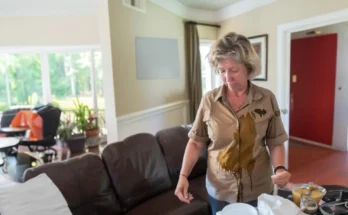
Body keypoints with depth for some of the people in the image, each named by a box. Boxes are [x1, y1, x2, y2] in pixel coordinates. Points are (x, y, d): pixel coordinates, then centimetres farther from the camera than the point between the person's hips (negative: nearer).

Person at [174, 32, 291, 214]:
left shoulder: (267, 99, -9)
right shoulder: (209, 100, -10)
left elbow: (276, 142, -2)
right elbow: (196, 142, -4)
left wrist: (280, 168, -19)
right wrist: (183, 175, -12)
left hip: (258, 190, 0)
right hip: (219, 190, 0)